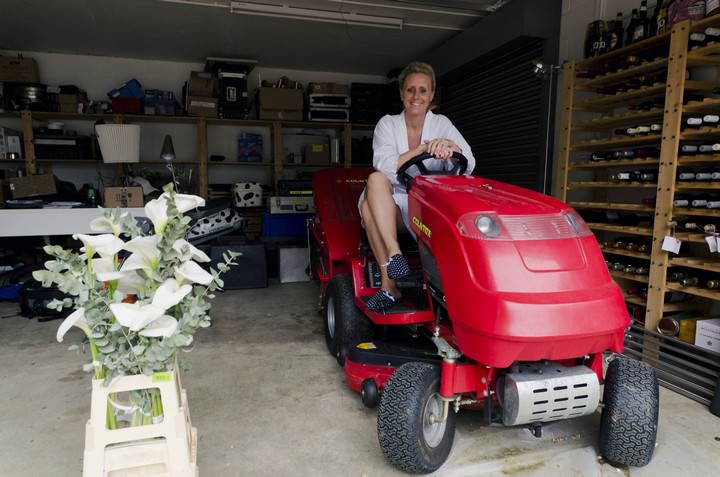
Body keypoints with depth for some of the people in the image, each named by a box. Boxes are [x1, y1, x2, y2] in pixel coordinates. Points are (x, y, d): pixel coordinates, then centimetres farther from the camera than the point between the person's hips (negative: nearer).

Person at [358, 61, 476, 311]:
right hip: (391, 205, 0)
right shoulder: (387, 124, 2)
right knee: (375, 179, -31)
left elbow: (467, 166, -10)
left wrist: (449, 145, -31)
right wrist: (423, 148, -28)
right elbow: (383, 166, -17)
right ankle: (389, 284, -35)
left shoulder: (441, 124, 5)